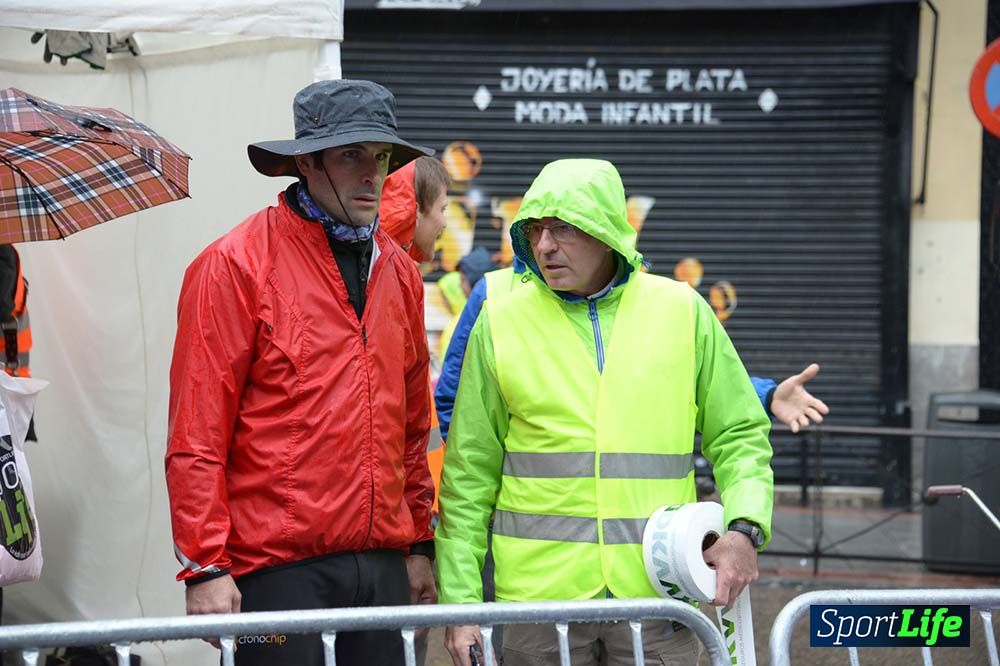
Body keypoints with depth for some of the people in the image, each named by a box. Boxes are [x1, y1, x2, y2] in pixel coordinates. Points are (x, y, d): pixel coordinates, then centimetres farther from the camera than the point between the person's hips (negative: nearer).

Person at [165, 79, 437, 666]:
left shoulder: (398, 271, 14)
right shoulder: (234, 265, -6)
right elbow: (196, 435, -9)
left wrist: (419, 544, 18)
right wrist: (205, 566, -13)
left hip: (382, 563, 6)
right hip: (279, 567, -6)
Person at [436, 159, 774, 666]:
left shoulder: (682, 311, 5)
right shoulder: (501, 322, 3)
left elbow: (739, 436, 10)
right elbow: (468, 477, 5)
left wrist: (745, 528, -8)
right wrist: (460, 603, 0)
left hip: (656, 591, 1)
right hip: (538, 593, 0)